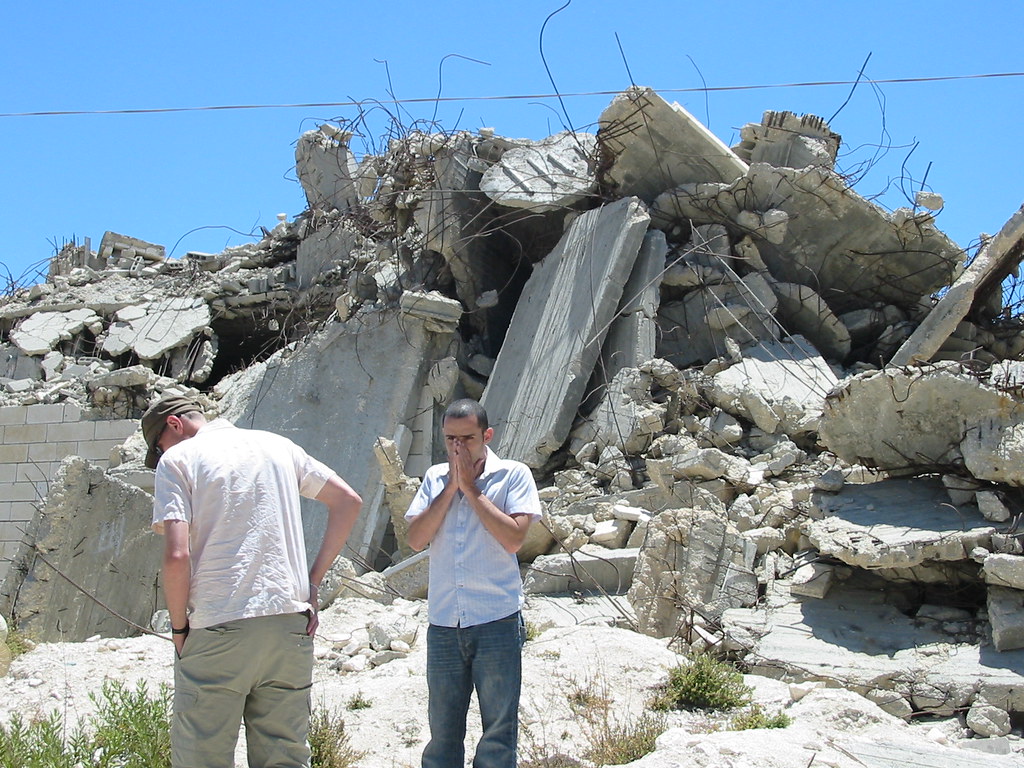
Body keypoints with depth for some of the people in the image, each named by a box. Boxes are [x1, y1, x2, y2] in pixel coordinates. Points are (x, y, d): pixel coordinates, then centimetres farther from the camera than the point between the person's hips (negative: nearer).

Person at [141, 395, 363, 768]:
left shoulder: (177, 460, 0)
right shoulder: (277, 445, 15)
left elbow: (177, 556, -12)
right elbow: (348, 501, 15)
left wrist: (178, 627, 1)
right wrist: (313, 582, 14)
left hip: (218, 630, -5)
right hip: (290, 625, 5)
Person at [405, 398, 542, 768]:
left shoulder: (513, 475, 0)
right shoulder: (435, 477, 10)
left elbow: (513, 539, -13)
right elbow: (416, 539, 0)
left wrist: (471, 488, -10)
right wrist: (451, 487, -6)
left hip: (496, 620, -3)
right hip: (443, 623, 3)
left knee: (499, 731, 3)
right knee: (442, 731, 10)